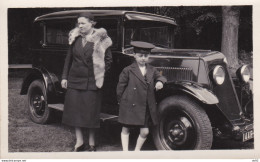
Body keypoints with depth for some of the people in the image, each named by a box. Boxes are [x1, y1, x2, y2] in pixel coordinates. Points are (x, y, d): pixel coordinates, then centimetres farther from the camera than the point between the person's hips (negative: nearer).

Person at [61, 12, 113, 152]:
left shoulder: (100, 39, -7)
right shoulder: (75, 38, 6)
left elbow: (108, 59, -2)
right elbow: (69, 58, 12)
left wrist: (101, 75, -8)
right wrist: (64, 77, 9)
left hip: (91, 82, -4)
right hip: (74, 80, 4)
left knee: (91, 112, 4)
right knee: (74, 111, 7)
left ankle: (91, 144, 19)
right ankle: (79, 142, 21)